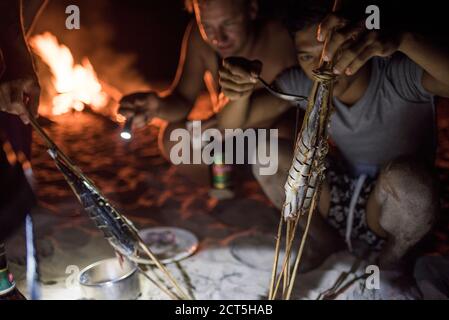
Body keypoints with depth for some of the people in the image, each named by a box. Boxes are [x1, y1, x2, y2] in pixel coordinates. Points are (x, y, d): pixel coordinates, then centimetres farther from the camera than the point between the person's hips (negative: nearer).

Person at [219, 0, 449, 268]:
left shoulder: (400, 75, -23)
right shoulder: (302, 83, -10)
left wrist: (403, 41, -54)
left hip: (391, 214, -3)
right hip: (339, 201, 4)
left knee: (405, 175, -36)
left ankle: (391, 260, -3)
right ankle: (329, 250, 2)